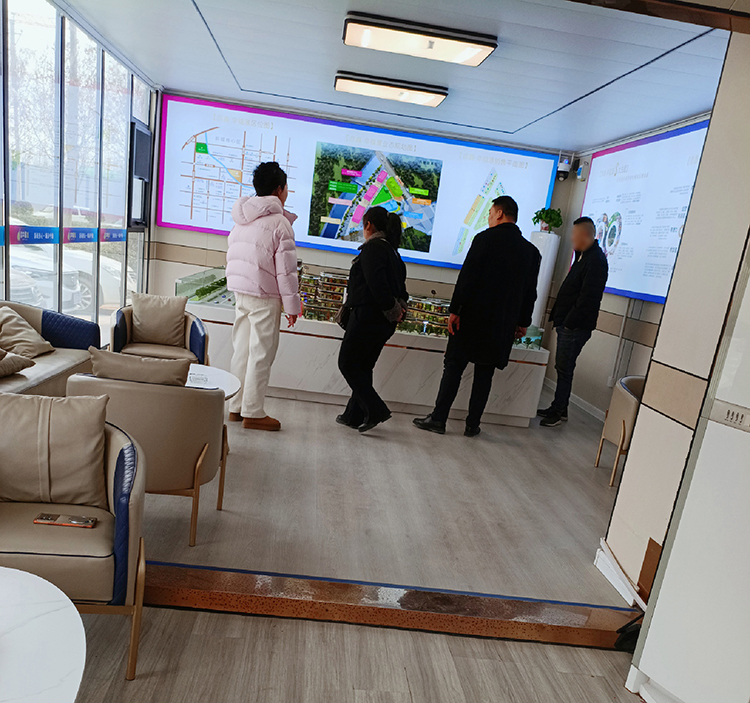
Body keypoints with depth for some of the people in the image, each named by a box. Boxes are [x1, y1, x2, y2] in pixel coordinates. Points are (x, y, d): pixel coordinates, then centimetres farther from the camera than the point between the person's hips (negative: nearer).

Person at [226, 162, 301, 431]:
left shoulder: (241, 218, 11)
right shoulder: (279, 222, -13)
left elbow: (232, 257, 15)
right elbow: (286, 270, -14)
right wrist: (292, 306, -7)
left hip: (240, 292, 8)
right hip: (264, 297, -7)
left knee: (241, 350, 14)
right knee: (261, 354, 0)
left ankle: (236, 407, 22)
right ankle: (253, 412, 7)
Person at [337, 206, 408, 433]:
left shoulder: (373, 247, -12)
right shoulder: (392, 251, 18)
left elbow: (376, 284, -23)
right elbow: (401, 285, 14)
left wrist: (392, 310, -14)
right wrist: (399, 306, -1)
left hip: (368, 317, -9)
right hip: (384, 322, 9)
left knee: (348, 363, 1)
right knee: (363, 366, 15)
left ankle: (375, 410, -3)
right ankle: (355, 415, 22)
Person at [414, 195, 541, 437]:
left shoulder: (485, 238, -7)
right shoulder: (532, 252, 8)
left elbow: (467, 277, -12)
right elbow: (530, 293, 12)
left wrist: (455, 310, -10)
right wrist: (523, 323, 20)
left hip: (473, 318, -4)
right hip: (503, 326, 5)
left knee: (453, 367, 4)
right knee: (484, 374, 11)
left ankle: (438, 419, 8)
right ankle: (472, 424, 17)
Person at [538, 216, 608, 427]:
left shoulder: (596, 260, -15)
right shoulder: (584, 256, 16)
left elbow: (588, 297, -21)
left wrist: (570, 322, -19)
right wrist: (559, 317, 14)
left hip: (576, 327, -10)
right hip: (567, 323, 10)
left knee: (564, 369, -3)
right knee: (562, 367, 14)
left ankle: (560, 411, 6)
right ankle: (557, 408, 24)